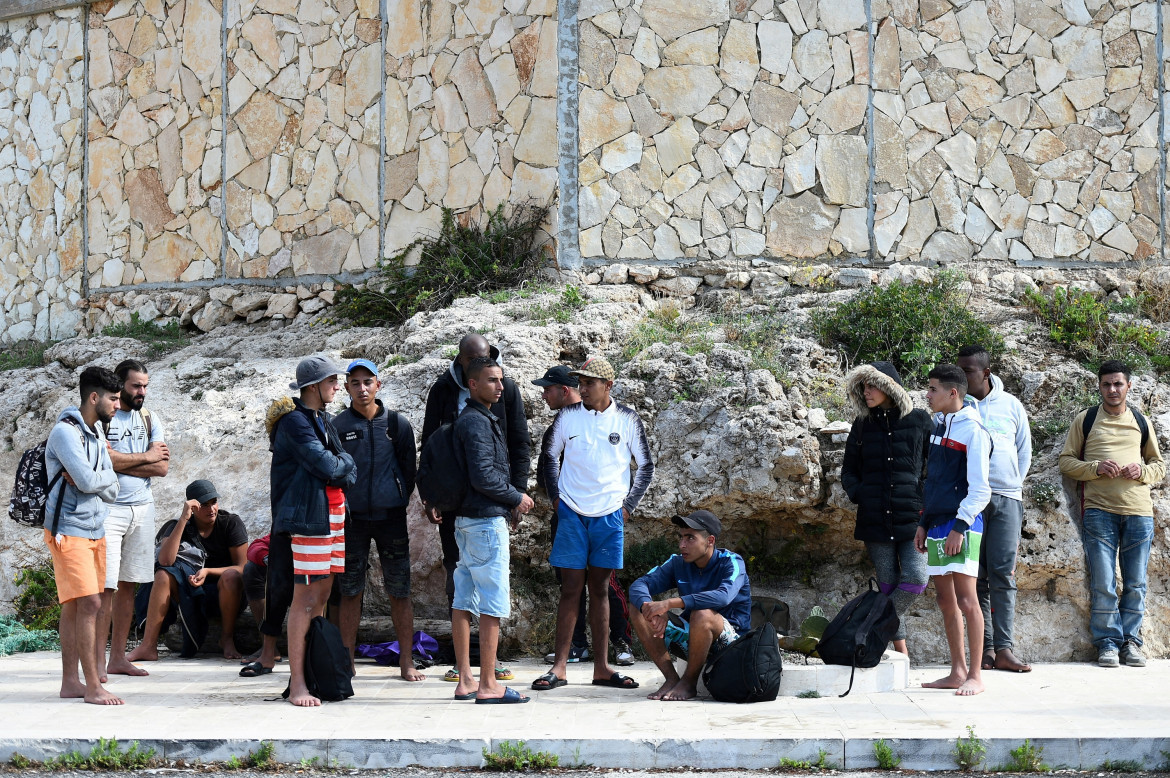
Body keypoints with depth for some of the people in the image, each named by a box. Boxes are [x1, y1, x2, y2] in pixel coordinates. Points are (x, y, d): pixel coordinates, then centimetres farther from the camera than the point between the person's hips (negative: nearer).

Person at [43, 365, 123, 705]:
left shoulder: (96, 436, 13)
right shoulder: (65, 431, -14)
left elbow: (111, 489, 7)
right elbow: (88, 480, -23)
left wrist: (90, 479, -11)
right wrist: (101, 479, -3)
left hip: (95, 530, 8)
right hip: (69, 532, -8)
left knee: (75, 606, 10)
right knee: (88, 604, -12)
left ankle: (70, 682, 14)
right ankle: (92, 687, -11)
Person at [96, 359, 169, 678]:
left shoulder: (149, 419, 13)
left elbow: (162, 467, 2)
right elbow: (104, 459, -19)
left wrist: (121, 462, -8)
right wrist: (145, 457, -6)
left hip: (142, 508, 6)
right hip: (108, 509, -6)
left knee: (128, 585, 8)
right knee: (106, 587, -8)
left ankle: (118, 658, 14)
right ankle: (97, 660, -5)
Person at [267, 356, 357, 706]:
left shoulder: (323, 420, 18)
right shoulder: (294, 421, -11)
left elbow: (349, 470, 14)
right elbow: (326, 466, -18)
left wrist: (338, 468, -5)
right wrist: (342, 463, 1)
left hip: (333, 513, 9)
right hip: (309, 516, -9)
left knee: (322, 596, 10)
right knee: (305, 599, -8)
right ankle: (297, 684, -6)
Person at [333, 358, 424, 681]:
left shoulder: (397, 424, 6)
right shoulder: (338, 426, 3)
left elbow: (409, 470, 12)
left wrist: (399, 501, 6)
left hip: (391, 517, 0)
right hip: (351, 518, 0)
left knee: (399, 591, 1)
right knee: (350, 591, 3)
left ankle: (406, 660, 8)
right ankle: (347, 661, 10)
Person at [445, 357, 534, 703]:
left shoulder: (477, 419, 17)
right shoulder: (477, 422, -14)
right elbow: (484, 477, -20)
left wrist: (511, 501, 11)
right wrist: (518, 498, -6)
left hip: (468, 519, 10)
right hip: (487, 519, -10)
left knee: (464, 600, 9)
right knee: (493, 604, -8)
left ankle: (465, 680, 13)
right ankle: (488, 685, -7)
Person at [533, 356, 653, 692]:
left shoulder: (626, 419, -1)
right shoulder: (568, 416, 0)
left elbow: (646, 466, 9)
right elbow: (550, 457, 14)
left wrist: (628, 505, 3)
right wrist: (555, 498, 7)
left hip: (609, 516, 1)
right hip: (572, 513, 0)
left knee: (599, 589, 7)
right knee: (571, 589, -2)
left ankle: (601, 667, 11)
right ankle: (559, 667, 0)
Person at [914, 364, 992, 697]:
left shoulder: (971, 430, -9)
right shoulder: (936, 426, 15)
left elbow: (980, 489, -13)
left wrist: (960, 526, -17)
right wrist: (924, 523, 16)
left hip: (961, 524, -8)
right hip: (936, 525, 8)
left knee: (966, 600, -8)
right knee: (946, 601, 9)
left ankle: (975, 675, -5)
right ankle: (957, 672, 15)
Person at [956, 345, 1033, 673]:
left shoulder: (1011, 406, 10)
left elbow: (1024, 451, 19)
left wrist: (1013, 486, 11)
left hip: (1006, 498, 0)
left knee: (1003, 575, -6)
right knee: (976, 577, -1)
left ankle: (1004, 649, -8)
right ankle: (985, 648, 1)